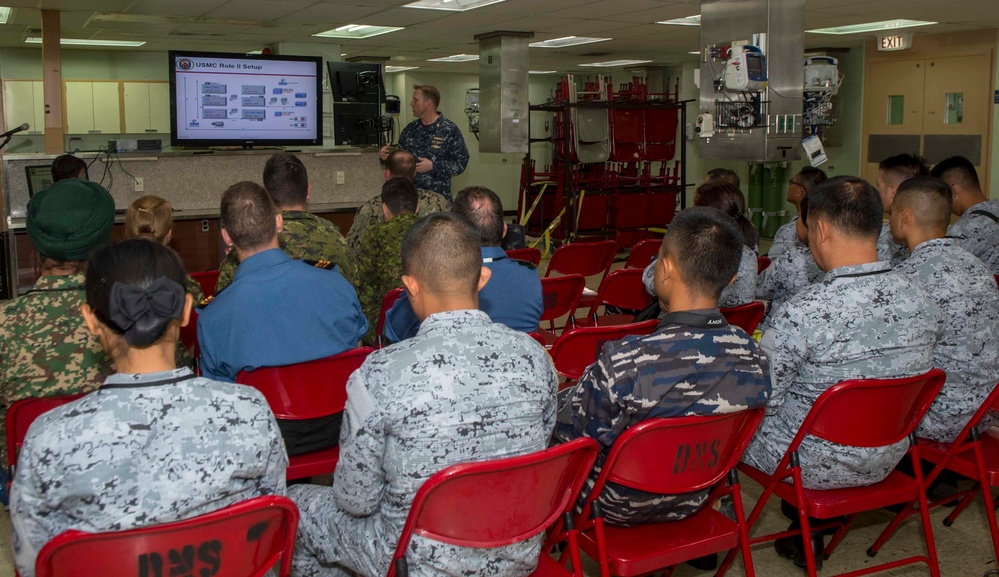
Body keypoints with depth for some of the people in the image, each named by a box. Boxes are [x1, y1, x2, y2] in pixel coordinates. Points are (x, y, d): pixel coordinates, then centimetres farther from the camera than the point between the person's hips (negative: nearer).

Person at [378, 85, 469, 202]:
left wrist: (433, 166, -19)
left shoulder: (450, 130, -8)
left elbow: (461, 162, -11)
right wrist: (387, 155, -3)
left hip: (437, 196, -4)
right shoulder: (410, 129, 8)